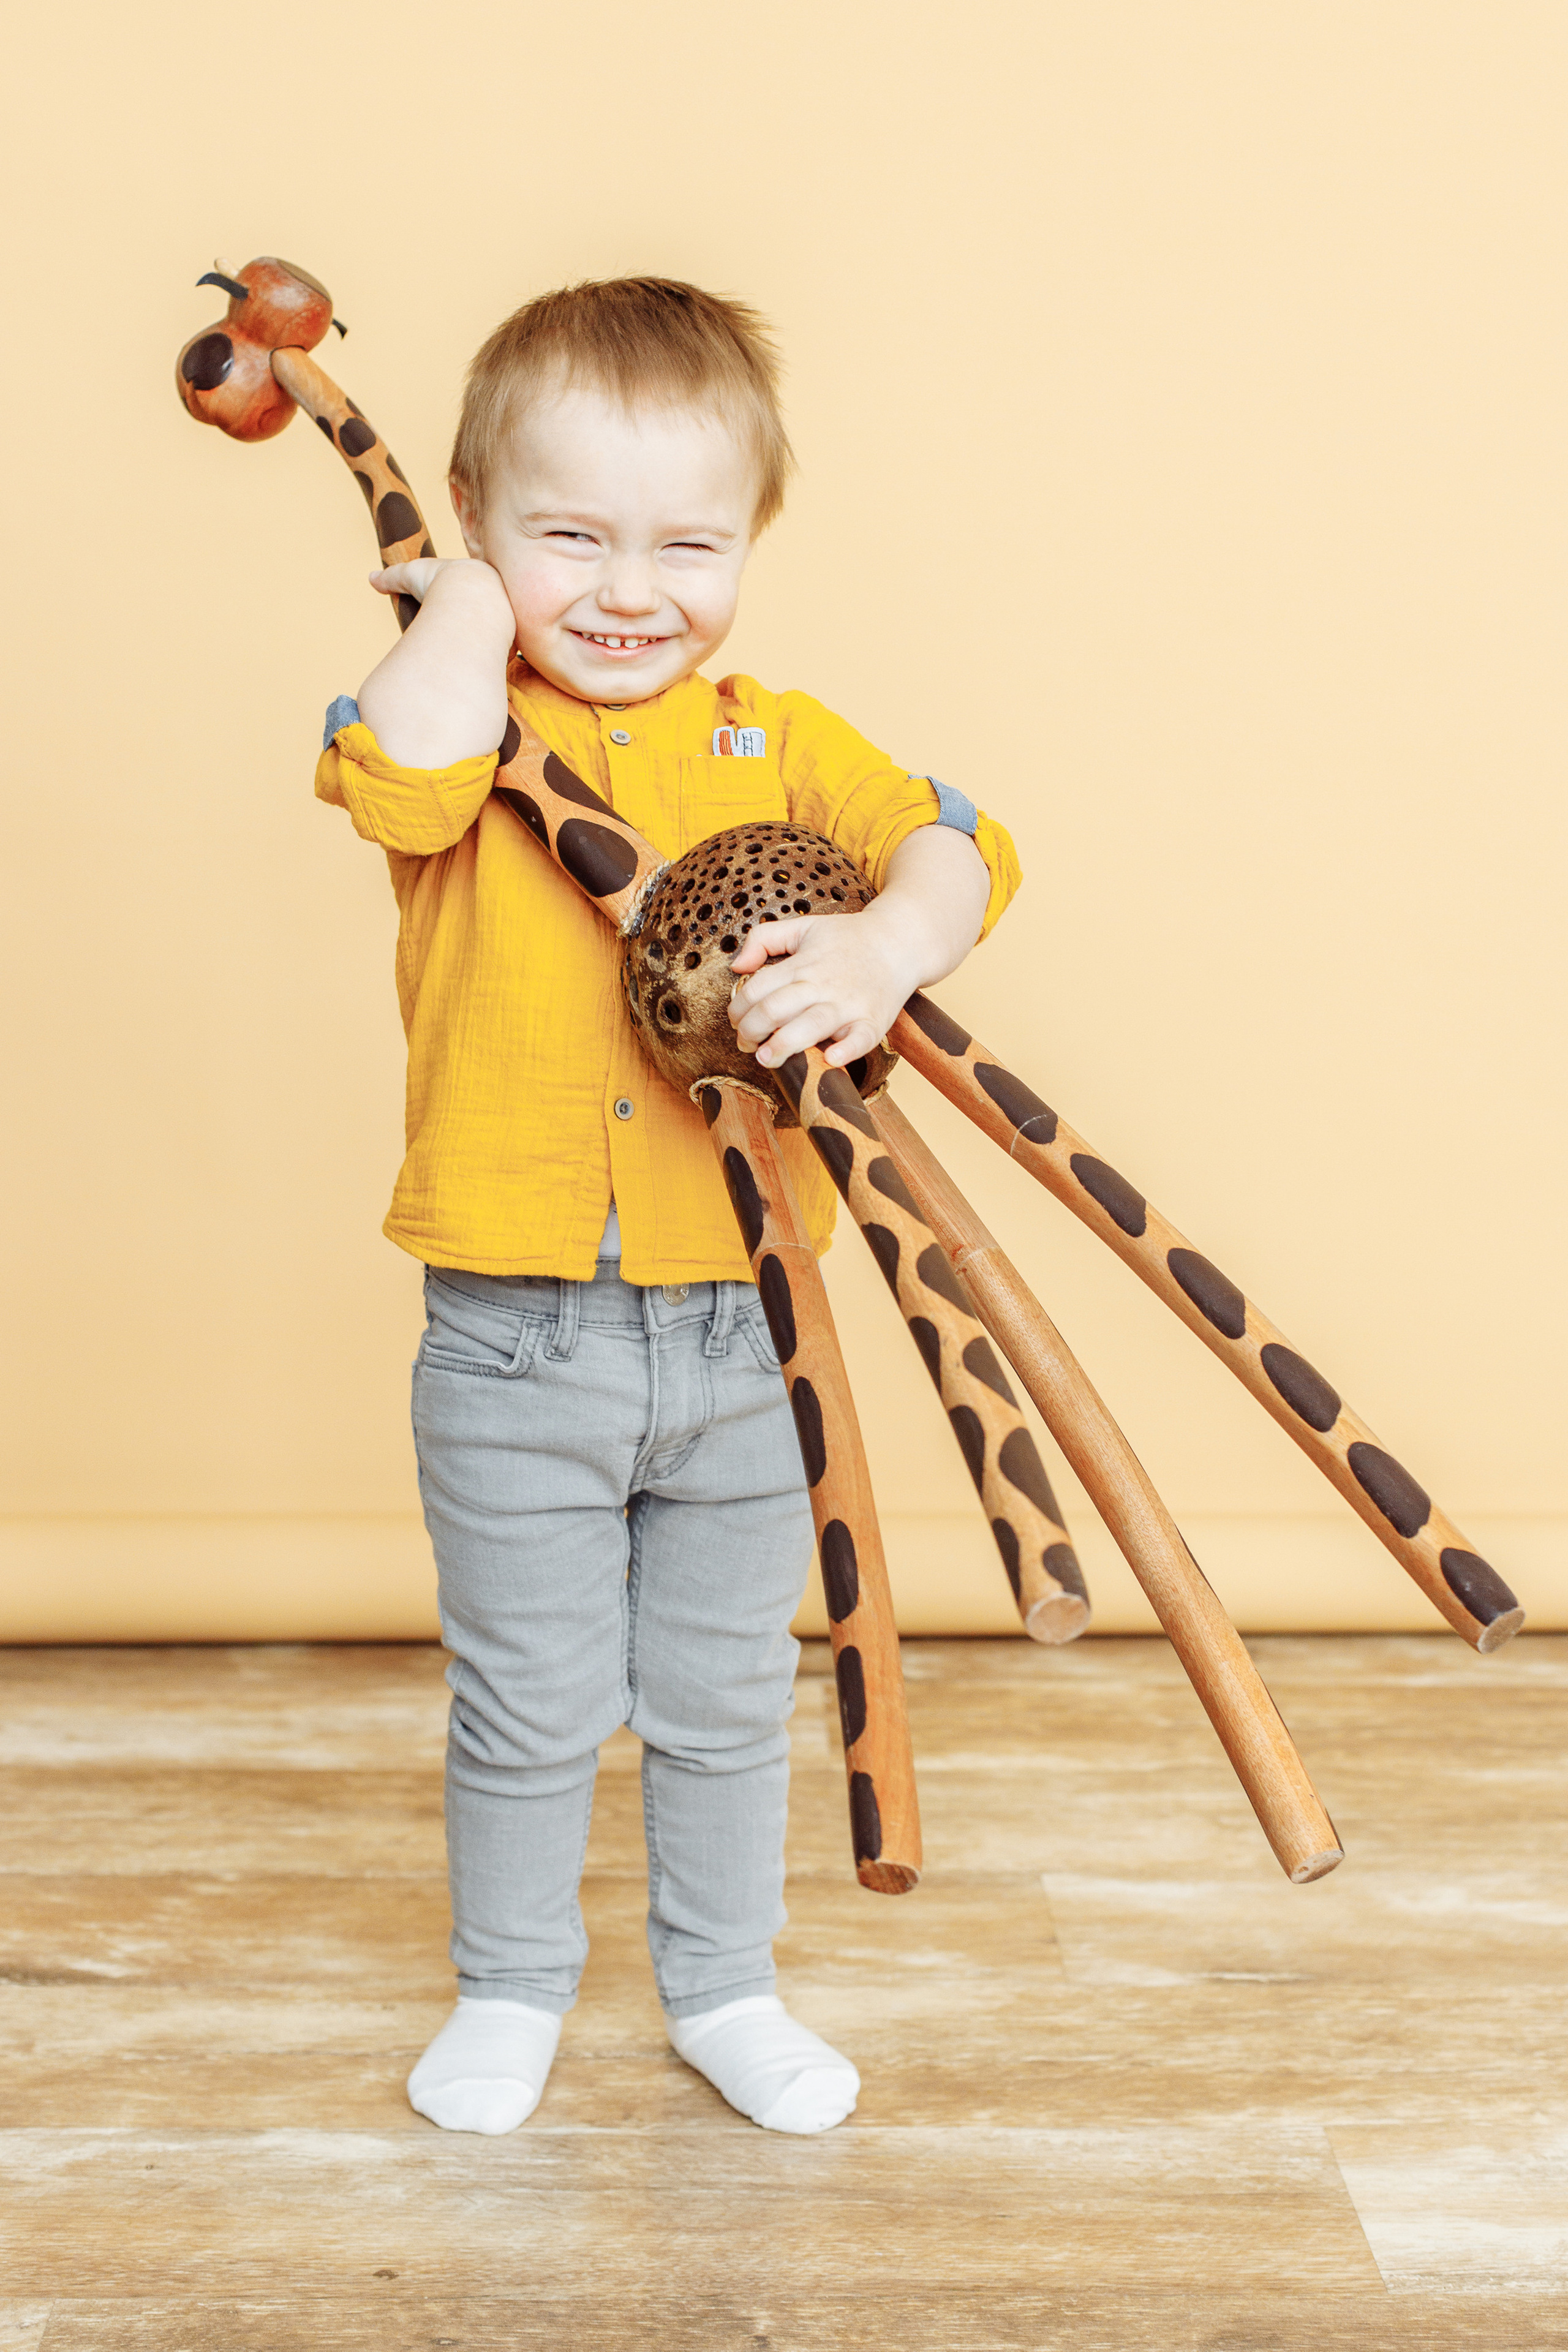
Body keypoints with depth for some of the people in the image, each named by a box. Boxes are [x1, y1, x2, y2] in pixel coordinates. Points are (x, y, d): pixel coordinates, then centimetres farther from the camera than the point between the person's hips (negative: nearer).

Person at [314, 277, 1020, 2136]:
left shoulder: (777, 741, 4)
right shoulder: (454, 731, -4)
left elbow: (956, 848, -7)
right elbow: (407, 778, -28)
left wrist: (880, 945, -27)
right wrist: (468, 607, -14)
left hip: (739, 1331, 2)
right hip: (512, 1345, -2)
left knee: (727, 1699, 17)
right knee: (529, 1706, 12)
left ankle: (723, 1988, 38)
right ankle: (510, 1987, 36)